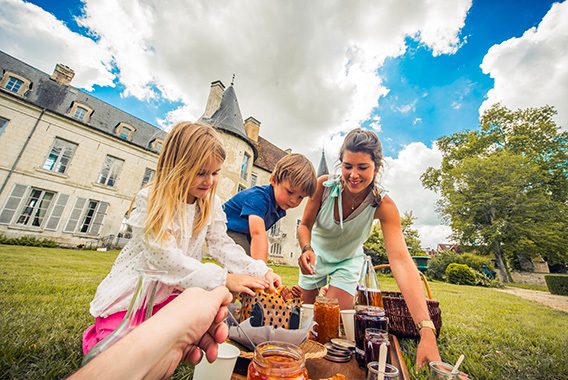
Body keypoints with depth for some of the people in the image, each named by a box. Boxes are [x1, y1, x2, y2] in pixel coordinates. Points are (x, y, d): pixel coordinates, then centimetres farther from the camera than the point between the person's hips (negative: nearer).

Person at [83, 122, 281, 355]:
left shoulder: (211, 204, -6)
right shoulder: (150, 200, -21)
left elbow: (222, 245, -8)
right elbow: (165, 257, -28)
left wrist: (259, 271, -23)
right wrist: (224, 278, -34)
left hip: (174, 292, 4)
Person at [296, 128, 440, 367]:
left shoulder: (383, 205, -30)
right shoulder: (324, 185, -29)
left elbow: (400, 260, -40)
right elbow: (304, 225, -17)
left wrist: (426, 331, -47)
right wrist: (306, 249, -39)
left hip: (348, 260, -1)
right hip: (316, 255, 1)